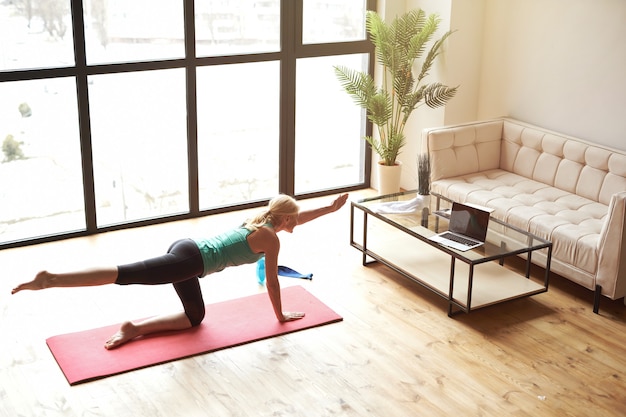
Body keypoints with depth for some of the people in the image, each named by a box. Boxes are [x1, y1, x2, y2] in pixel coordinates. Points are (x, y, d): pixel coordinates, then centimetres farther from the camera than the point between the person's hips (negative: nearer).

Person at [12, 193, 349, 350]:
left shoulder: (258, 220, 24)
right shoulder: (271, 239, 0)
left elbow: (294, 220, 39)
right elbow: (272, 281, 7)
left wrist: (330, 208, 43)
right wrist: (281, 316, 21)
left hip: (185, 249, 9)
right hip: (189, 260, -9)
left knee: (195, 317, 20)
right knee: (126, 275, -22)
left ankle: (135, 329, 6)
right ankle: (49, 279, -33)